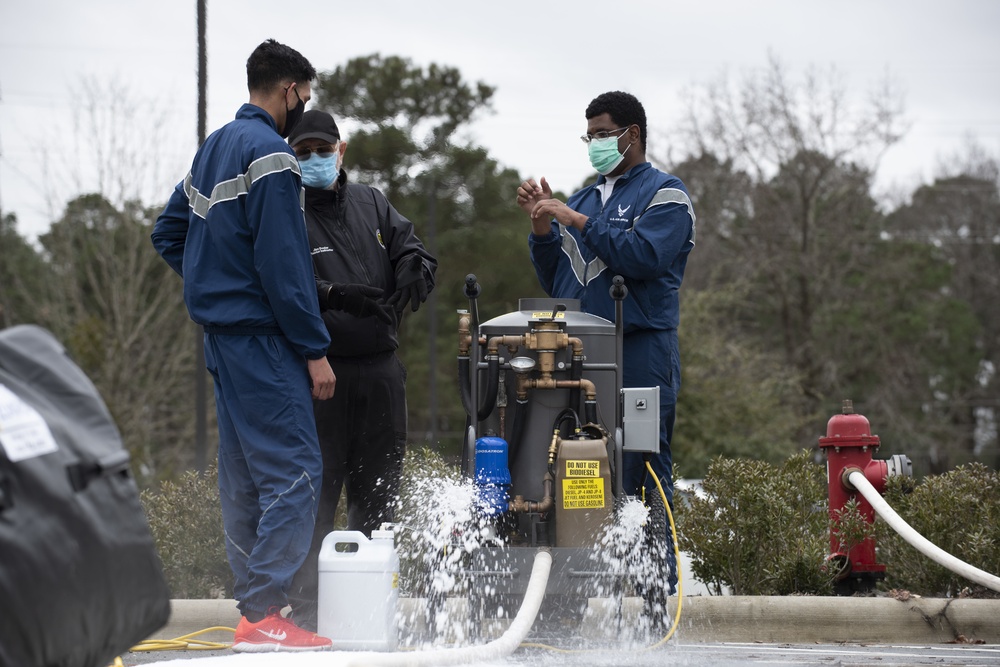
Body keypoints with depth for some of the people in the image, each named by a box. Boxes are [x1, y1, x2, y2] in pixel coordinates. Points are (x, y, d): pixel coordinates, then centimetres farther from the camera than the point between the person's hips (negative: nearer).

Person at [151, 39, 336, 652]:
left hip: (224, 336, 10)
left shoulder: (214, 148, 16)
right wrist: (315, 350, -16)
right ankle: (264, 614, -16)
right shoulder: (270, 154, -13)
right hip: (260, 338, -10)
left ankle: (253, 610, 15)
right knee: (294, 470, -12)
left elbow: (168, 234, 23)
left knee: (245, 479, 12)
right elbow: (283, 263, -19)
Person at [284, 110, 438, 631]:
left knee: (378, 489, 11)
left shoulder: (371, 204, 15)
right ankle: (307, 607, -3)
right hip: (320, 373, -6)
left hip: (380, 369, 6)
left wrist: (414, 271, -12)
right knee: (316, 492, -8)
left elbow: (412, 251, 12)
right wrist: (330, 294, -29)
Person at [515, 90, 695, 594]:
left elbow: (644, 255, -14)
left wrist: (577, 222, -11)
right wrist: (543, 227, 7)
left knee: (642, 473, -8)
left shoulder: (664, 194, 4)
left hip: (640, 351, -6)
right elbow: (555, 281, 22)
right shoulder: (584, 199, 24)